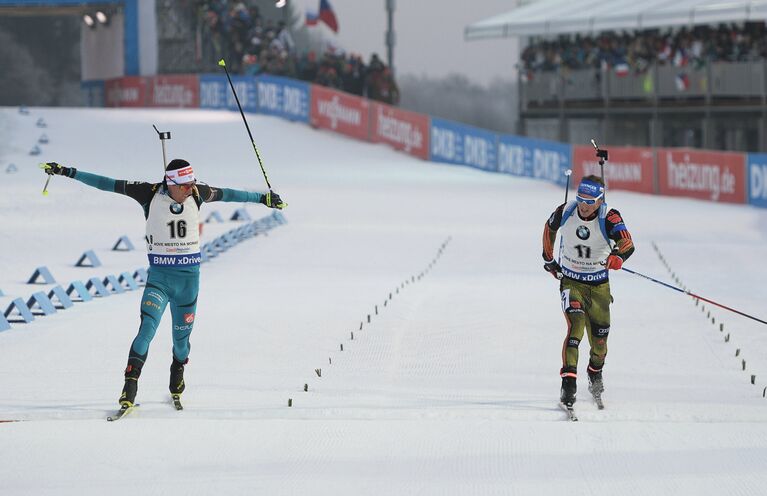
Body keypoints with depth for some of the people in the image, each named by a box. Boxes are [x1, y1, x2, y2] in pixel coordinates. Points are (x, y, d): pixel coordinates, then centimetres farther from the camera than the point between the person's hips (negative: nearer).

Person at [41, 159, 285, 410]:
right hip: (159, 277, -2)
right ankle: (129, 388, -20)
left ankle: (176, 384, 37)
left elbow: (227, 194, 12)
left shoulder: (197, 193, -3)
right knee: (146, 330, -21)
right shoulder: (151, 193, -10)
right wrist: (68, 172, -8)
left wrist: (263, 198, 22)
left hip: (189, 278, 2)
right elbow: (107, 184, -8)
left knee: (181, 338, 11)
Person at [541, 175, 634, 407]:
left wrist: (617, 256, -60)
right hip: (570, 282, 0)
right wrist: (548, 259, 15)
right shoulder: (565, 212, -15)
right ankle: (568, 382, -30)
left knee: (599, 340, 9)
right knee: (576, 326, -24)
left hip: (599, 285, 0)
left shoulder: (609, 218, -22)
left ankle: (595, 372, 42)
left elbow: (627, 244, -38)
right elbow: (550, 228, 9)